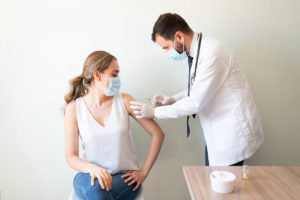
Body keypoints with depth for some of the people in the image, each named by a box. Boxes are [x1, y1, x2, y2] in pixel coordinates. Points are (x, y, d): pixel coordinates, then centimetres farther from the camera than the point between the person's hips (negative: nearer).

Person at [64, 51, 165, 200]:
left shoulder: (124, 101, -2)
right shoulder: (74, 108, -3)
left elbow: (158, 134, 1)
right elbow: (71, 156, -4)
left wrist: (143, 172, -3)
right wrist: (92, 168, -24)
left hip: (124, 177, 0)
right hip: (91, 174, 1)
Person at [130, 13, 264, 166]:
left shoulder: (212, 54, -23)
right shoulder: (196, 52, 7)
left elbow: (196, 103, -23)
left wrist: (155, 112, -15)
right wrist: (173, 100, 3)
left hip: (232, 134, -9)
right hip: (217, 133, 9)